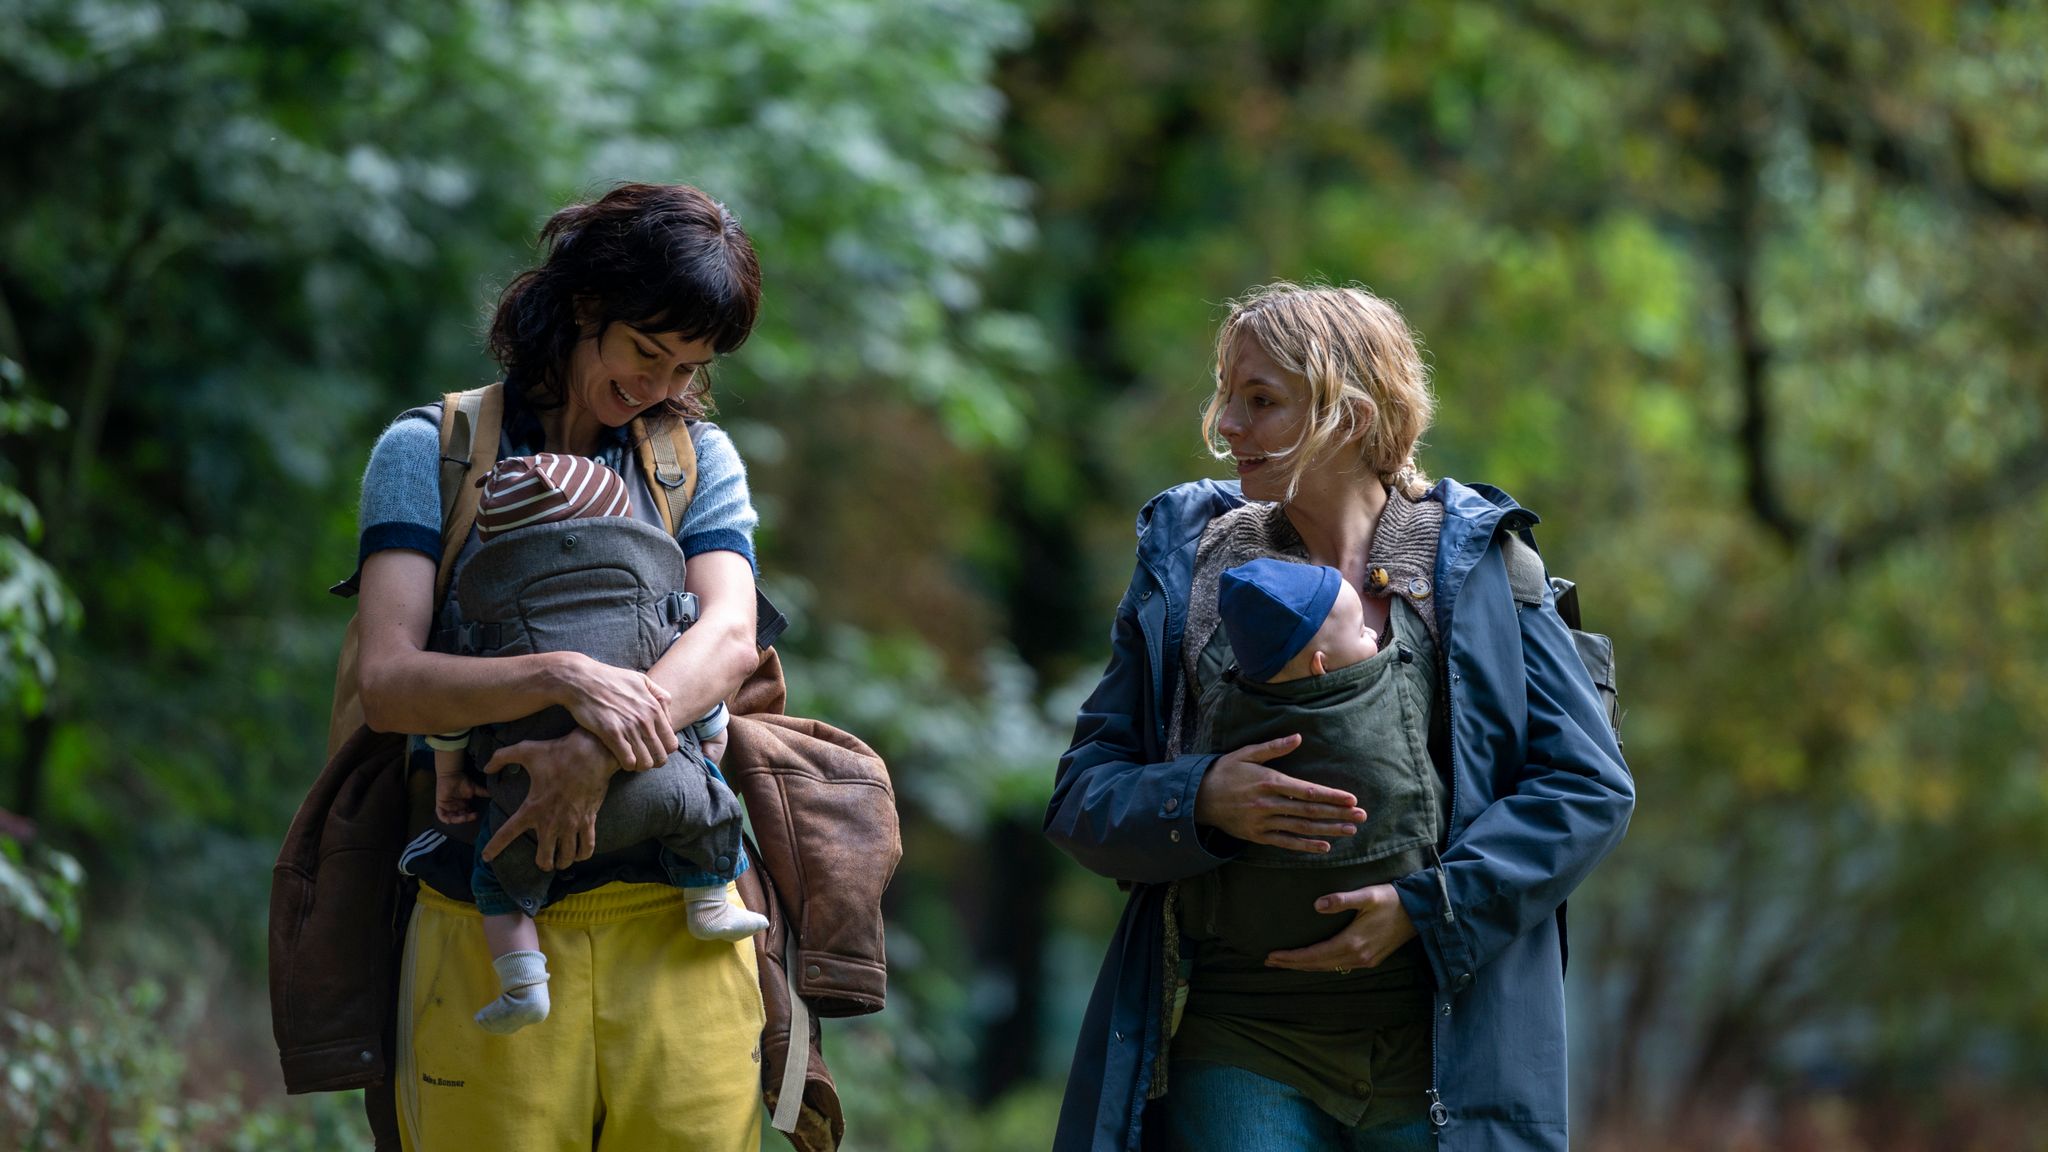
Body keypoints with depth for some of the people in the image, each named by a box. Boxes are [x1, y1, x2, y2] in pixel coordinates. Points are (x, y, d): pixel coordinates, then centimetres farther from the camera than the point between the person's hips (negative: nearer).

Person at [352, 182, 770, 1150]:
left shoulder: (698, 458, 15)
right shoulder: (430, 453, 6)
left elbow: (729, 637, -3)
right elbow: (390, 685, -7)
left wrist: (599, 753, -21)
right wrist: (563, 678, -24)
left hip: (675, 918, 2)